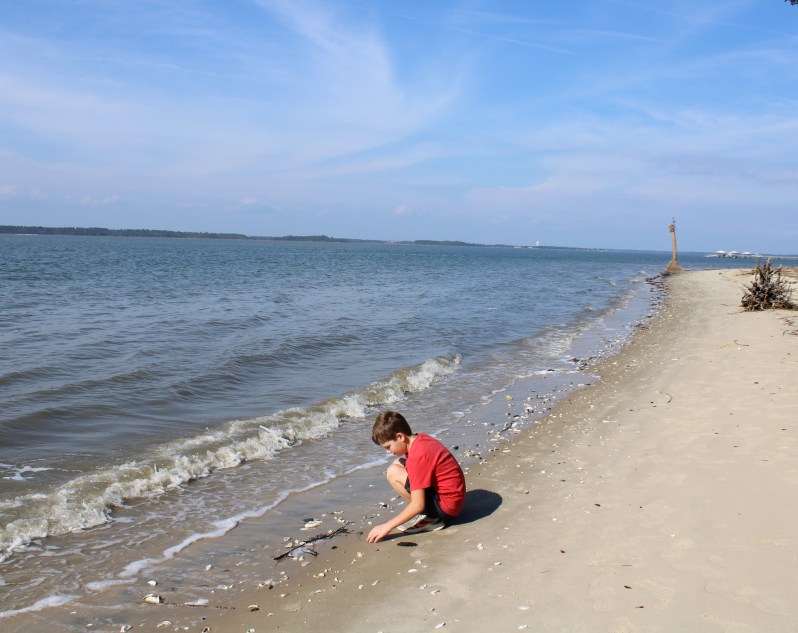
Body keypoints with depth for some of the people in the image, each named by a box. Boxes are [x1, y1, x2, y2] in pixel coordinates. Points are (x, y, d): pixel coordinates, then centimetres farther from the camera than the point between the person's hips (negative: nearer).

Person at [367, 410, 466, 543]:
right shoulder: (421, 438, 3)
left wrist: (387, 526, -17)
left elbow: (418, 506, -24)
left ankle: (430, 519, -6)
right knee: (399, 464, 11)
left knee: (393, 472, -17)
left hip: (446, 506, -10)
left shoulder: (417, 457, -23)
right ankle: (430, 513, 7)